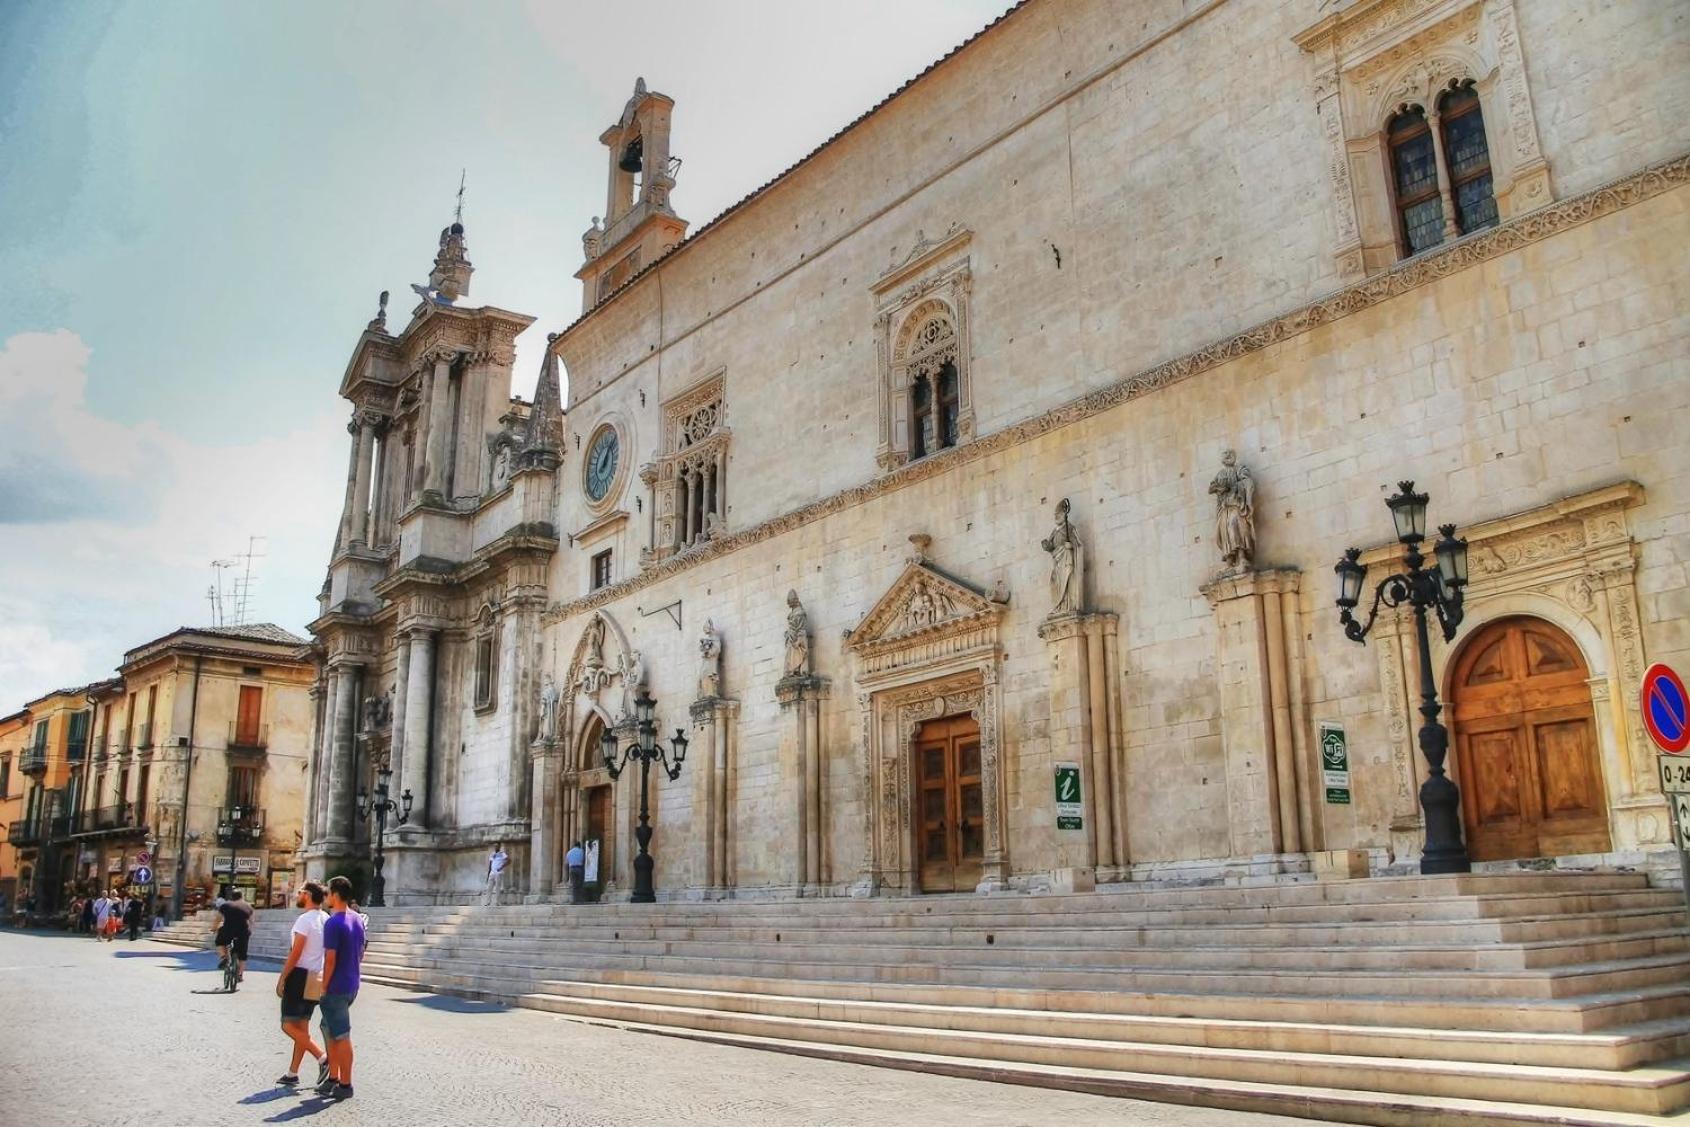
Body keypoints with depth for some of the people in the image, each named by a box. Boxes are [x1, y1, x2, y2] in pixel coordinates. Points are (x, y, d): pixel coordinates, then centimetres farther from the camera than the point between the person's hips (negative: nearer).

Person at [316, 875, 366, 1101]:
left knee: (341, 1036, -1)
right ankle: (333, 1078, 24)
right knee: (330, 1029, 19)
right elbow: (361, 954, 15)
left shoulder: (333, 923, -18)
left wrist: (324, 988, -12)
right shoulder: (357, 920, 9)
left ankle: (345, 1085, 6)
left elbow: (330, 959, -19)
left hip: (336, 987, -8)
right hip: (352, 985, 8)